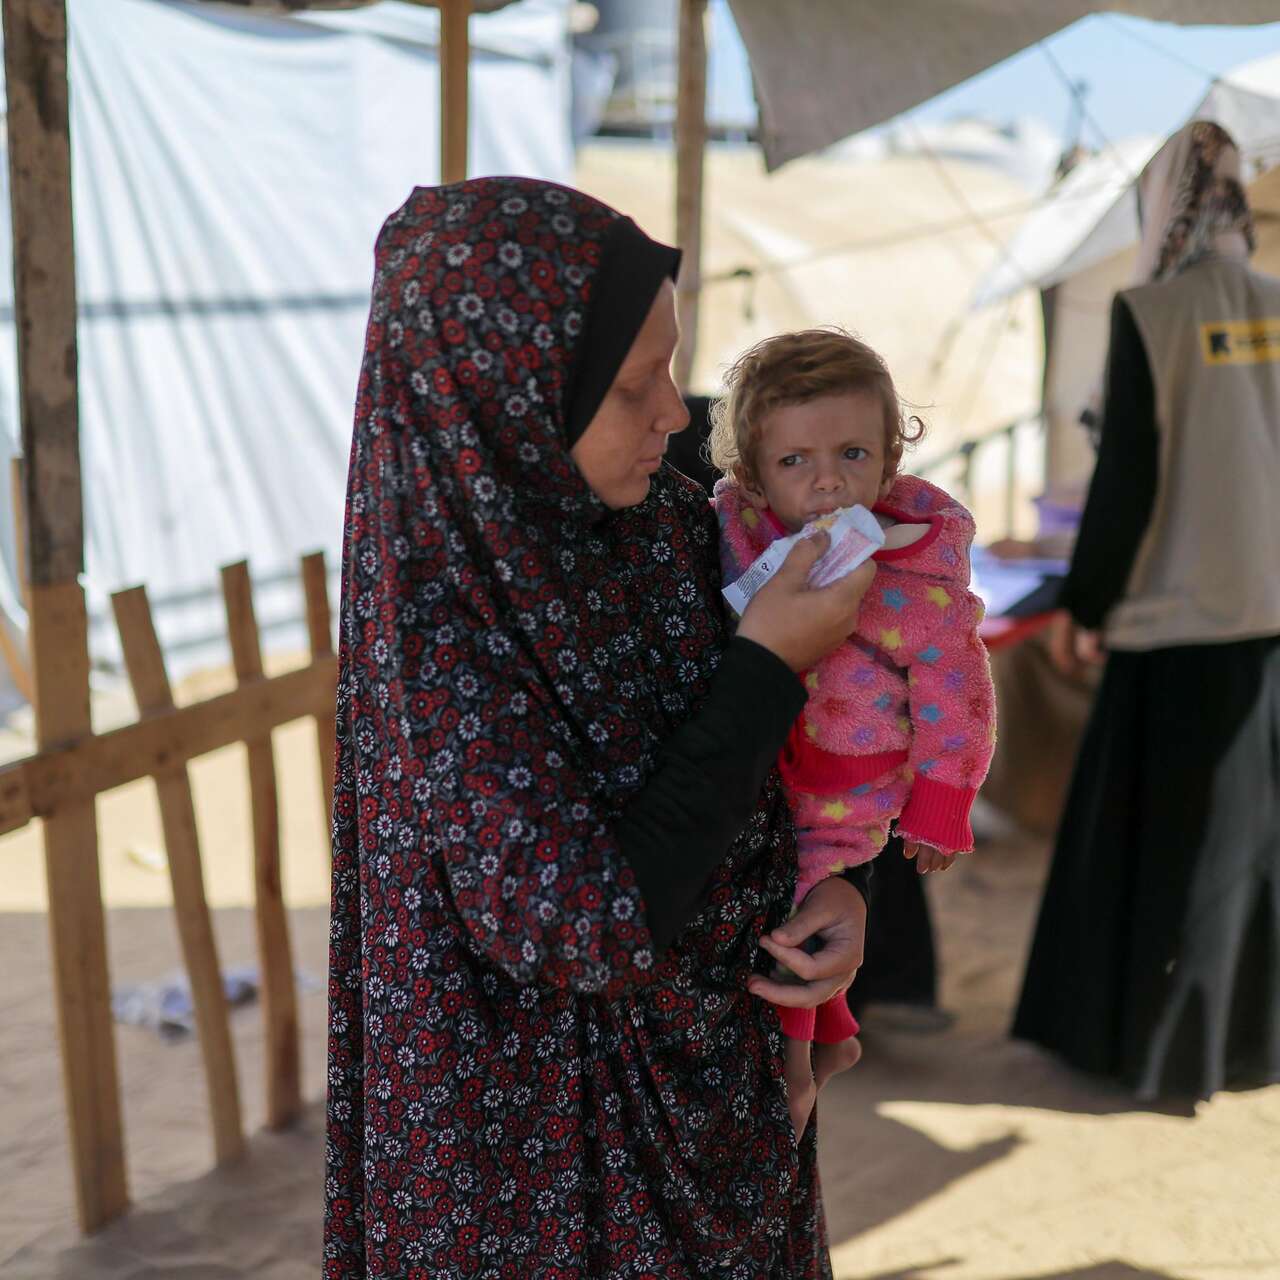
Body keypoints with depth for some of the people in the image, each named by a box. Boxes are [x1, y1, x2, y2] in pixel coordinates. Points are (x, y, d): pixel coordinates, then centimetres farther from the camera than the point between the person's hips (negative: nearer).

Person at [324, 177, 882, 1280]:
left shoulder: (668, 523, -7)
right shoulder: (428, 636, -26)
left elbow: (785, 764, 8)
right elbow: (598, 925, -29)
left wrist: (837, 888, -11)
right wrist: (768, 667, -24)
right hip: (540, 1145, -6)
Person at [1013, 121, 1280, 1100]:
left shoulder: (1150, 313, -12)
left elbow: (1125, 478, -14)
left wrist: (1083, 606, -3)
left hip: (1182, 618, -5)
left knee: (1168, 835, 7)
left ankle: (1168, 1046, 16)